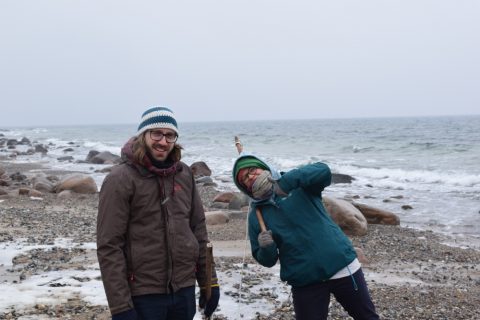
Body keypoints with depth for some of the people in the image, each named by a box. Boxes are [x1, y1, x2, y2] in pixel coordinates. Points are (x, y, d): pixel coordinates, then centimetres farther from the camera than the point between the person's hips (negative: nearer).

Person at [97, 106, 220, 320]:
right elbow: (109, 247, -13)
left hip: (184, 290, 5)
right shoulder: (120, 179, -11)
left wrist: (208, 282, 9)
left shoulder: (184, 174, 4)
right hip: (143, 295, -5)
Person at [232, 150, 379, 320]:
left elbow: (323, 171, -23)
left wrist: (285, 182, -33)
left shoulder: (297, 183, -2)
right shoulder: (255, 216, 3)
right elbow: (267, 261, 7)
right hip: (304, 282, 1)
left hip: (341, 265, -1)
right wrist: (266, 248, -16)